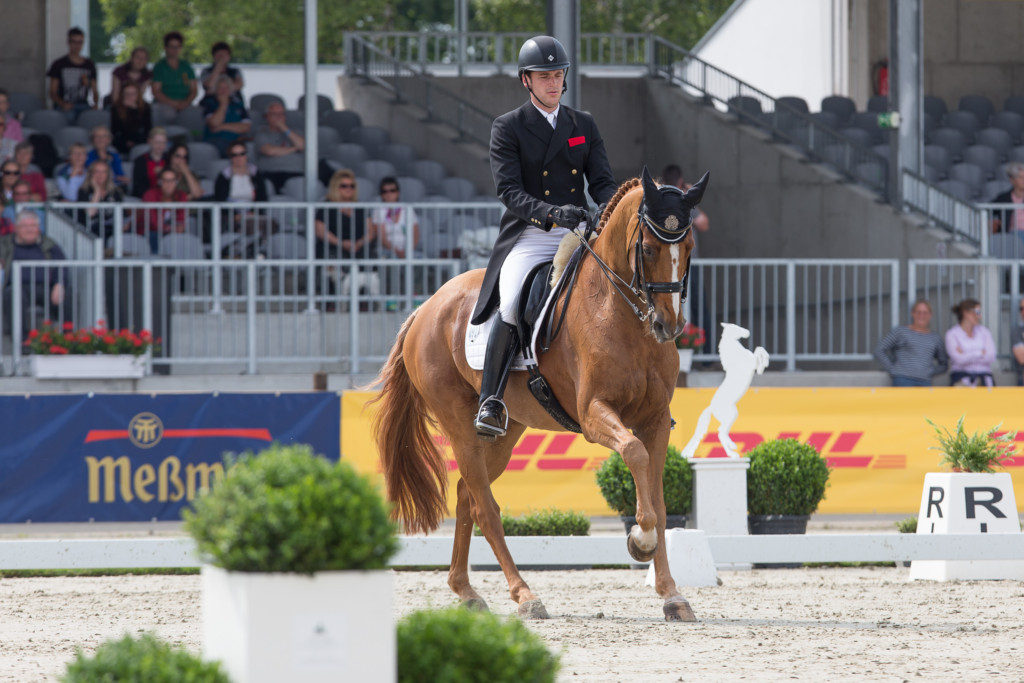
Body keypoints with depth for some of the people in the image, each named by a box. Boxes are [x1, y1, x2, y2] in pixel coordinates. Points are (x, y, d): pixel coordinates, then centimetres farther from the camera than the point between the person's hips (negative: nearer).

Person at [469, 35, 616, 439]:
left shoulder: (585, 126, 16)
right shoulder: (508, 128, 3)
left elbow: (602, 183, 10)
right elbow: (509, 190, -9)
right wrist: (550, 213, -26)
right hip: (528, 236, -4)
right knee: (513, 307, -31)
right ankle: (490, 402, -25)